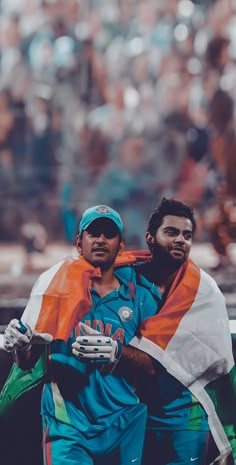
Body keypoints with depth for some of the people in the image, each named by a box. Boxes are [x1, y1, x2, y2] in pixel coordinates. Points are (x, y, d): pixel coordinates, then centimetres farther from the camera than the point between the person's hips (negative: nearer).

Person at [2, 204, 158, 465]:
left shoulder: (139, 299, 7)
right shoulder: (57, 284, 3)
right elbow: (27, 362, 3)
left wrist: (116, 354, -21)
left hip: (125, 425, 2)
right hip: (68, 422, -2)